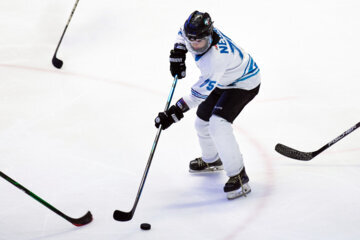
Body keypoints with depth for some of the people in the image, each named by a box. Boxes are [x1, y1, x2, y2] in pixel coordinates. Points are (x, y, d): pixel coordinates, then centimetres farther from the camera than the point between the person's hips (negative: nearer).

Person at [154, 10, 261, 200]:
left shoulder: (216, 58, -40)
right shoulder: (196, 33, -17)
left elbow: (199, 93, -34)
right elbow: (183, 34, 11)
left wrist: (175, 112, -32)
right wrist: (178, 53, -3)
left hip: (244, 83, -9)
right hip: (222, 83, 9)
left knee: (218, 125, -26)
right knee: (202, 122, 16)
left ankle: (239, 176, -17)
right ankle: (211, 160, 45)